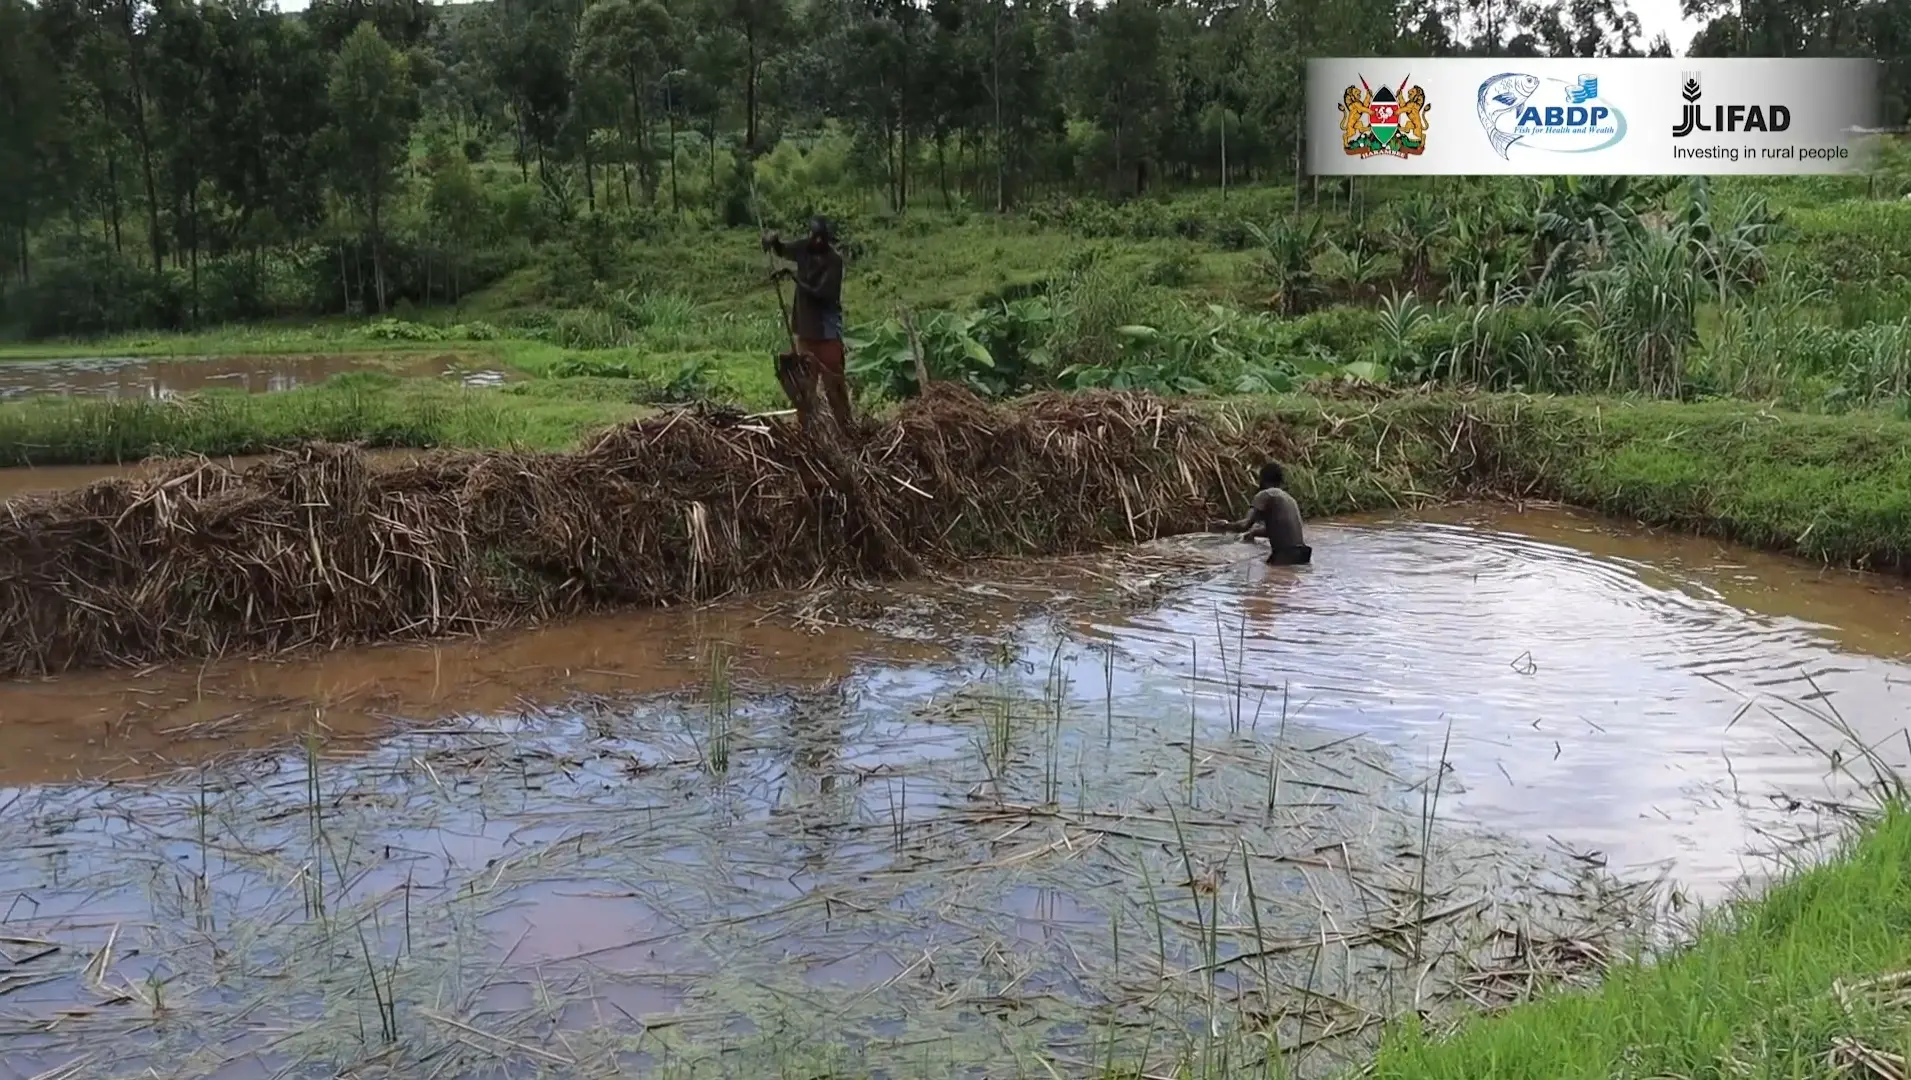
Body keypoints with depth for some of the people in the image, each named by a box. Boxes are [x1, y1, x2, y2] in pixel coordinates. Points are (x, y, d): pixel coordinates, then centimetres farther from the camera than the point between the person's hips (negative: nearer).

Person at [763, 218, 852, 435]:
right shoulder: (804, 250, -1)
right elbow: (782, 250, 18)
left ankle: (845, 427, 2)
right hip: (805, 327, 7)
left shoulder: (834, 259, -17)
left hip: (827, 330, -7)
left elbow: (822, 293, -23)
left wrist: (794, 277, -25)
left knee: (833, 383, -5)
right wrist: (773, 240, -5)